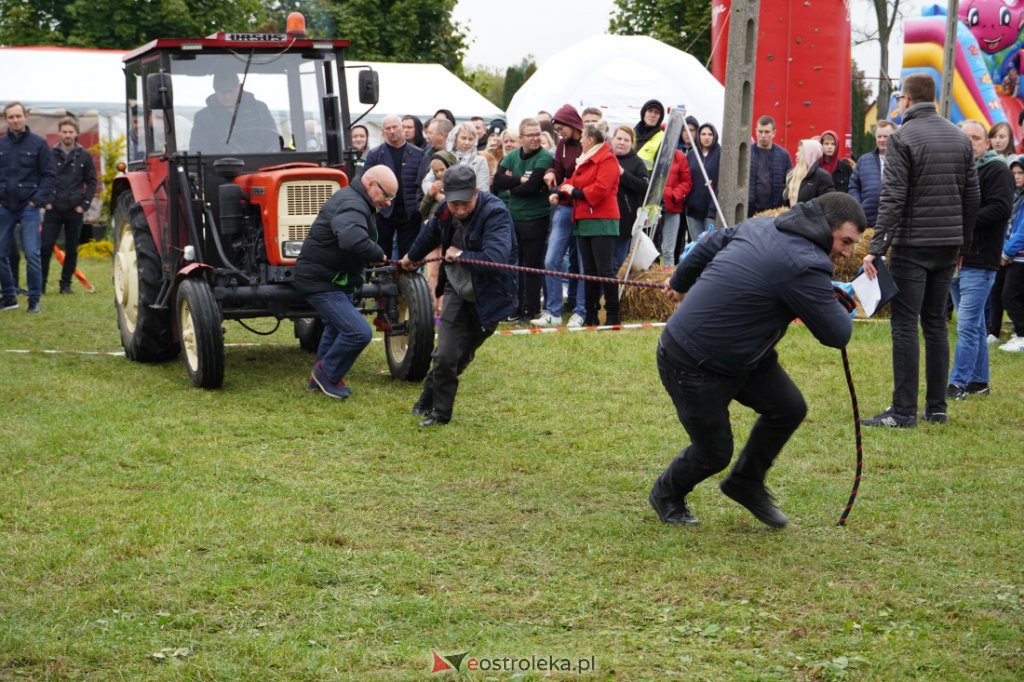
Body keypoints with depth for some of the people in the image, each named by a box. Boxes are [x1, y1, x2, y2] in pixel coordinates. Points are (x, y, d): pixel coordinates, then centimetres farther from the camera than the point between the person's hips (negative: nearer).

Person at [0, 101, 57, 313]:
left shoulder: (38, 144, -2)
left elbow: (50, 174, -2)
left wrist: (38, 199, -10)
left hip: (28, 208, -3)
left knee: (32, 255, -6)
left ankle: (34, 300, 3)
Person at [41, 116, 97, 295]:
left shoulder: (84, 156, 4)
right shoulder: (50, 155, 2)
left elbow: (92, 182, 7)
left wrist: (84, 205, -2)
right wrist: (45, 201, -3)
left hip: (75, 211, 1)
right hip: (53, 209, -1)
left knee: (71, 250, 6)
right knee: (45, 247, -5)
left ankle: (66, 283, 15)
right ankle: (41, 282, 4)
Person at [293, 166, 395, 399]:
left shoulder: (352, 200, 8)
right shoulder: (351, 206, -27)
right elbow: (353, 240, -46)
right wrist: (379, 254, -30)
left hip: (336, 279, 12)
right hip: (319, 281, -12)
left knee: (337, 329, 28)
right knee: (359, 332, -19)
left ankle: (319, 378, 44)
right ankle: (327, 374, 1)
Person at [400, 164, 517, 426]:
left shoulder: (495, 213, -26)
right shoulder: (446, 212, -5)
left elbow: (495, 258, -41)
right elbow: (430, 235, 21)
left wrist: (460, 255, -25)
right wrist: (411, 257, 40)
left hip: (488, 296, -3)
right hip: (458, 292, 3)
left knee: (461, 355, 11)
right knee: (445, 355, -9)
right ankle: (438, 411, 12)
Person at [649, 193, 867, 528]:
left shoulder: (764, 224, 0)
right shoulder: (805, 266, -28)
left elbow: (709, 244, 16)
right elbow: (837, 335, -19)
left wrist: (680, 281, 33)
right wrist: (840, 306, 4)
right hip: (693, 365, -10)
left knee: (789, 408, 5)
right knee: (714, 455, 4)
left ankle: (746, 483, 26)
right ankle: (666, 495, 34)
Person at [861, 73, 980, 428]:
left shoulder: (902, 137, -8)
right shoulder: (961, 138, 12)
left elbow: (892, 198, -15)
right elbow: (972, 197, 13)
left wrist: (876, 247, -15)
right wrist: (962, 245, 20)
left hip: (912, 245, -6)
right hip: (948, 245, 6)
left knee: (904, 325, -5)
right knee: (936, 323, 13)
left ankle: (903, 411, -7)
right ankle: (936, 407, 14)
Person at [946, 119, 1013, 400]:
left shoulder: (996, 169, -6)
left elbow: (1001, 208, -17)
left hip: (979, 262, -8)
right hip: (955, 258, 8)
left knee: (967, 325, -9)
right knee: (975, 325, 14)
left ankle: (959, 384, -6)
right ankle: (979, 381, 21)